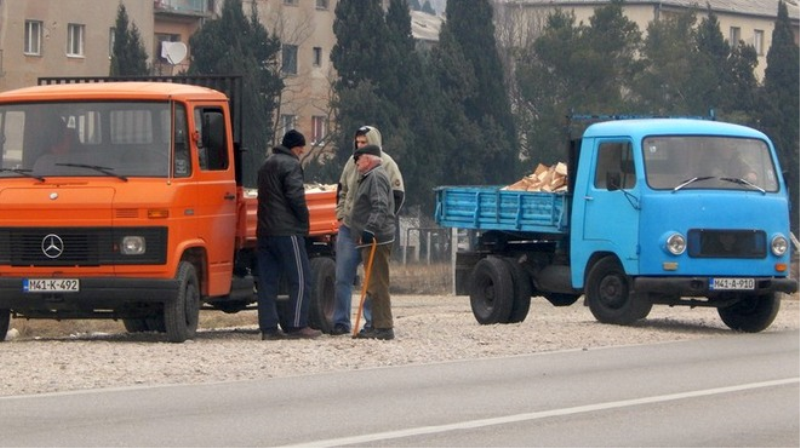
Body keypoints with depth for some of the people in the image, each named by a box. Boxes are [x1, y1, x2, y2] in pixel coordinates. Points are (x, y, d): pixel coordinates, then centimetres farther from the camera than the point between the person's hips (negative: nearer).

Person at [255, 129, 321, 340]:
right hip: (287, 231, -9)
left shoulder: (267, 164, 20)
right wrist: (304, 220, -3)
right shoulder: (291, 165, -8)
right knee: (300, 279, -4)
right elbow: (295, 196, -17)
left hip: (264, 230, 9)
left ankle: (268, 328, 3)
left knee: (267, 281, 5)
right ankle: (296, 325, -7)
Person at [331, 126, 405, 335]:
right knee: (343, 277, 3)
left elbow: (397, 196, -6)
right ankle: (341, 322, 7)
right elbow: (342, 190, 21)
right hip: (349, 228, 5)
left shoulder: (386, 164, -6)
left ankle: (372, 322, 6)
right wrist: (341, 214, 11)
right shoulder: (352, 163, 9)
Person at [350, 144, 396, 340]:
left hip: (377, 240, -11)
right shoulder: (369, 177, 23)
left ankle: (384, 327, -13)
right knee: (374, 285, 15)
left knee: (377, 284, -12)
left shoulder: (376, 177, -11)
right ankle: (378, 324, 20)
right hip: (371, 240, 11)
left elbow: (380, 207, -23)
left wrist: (370, 229, -31)